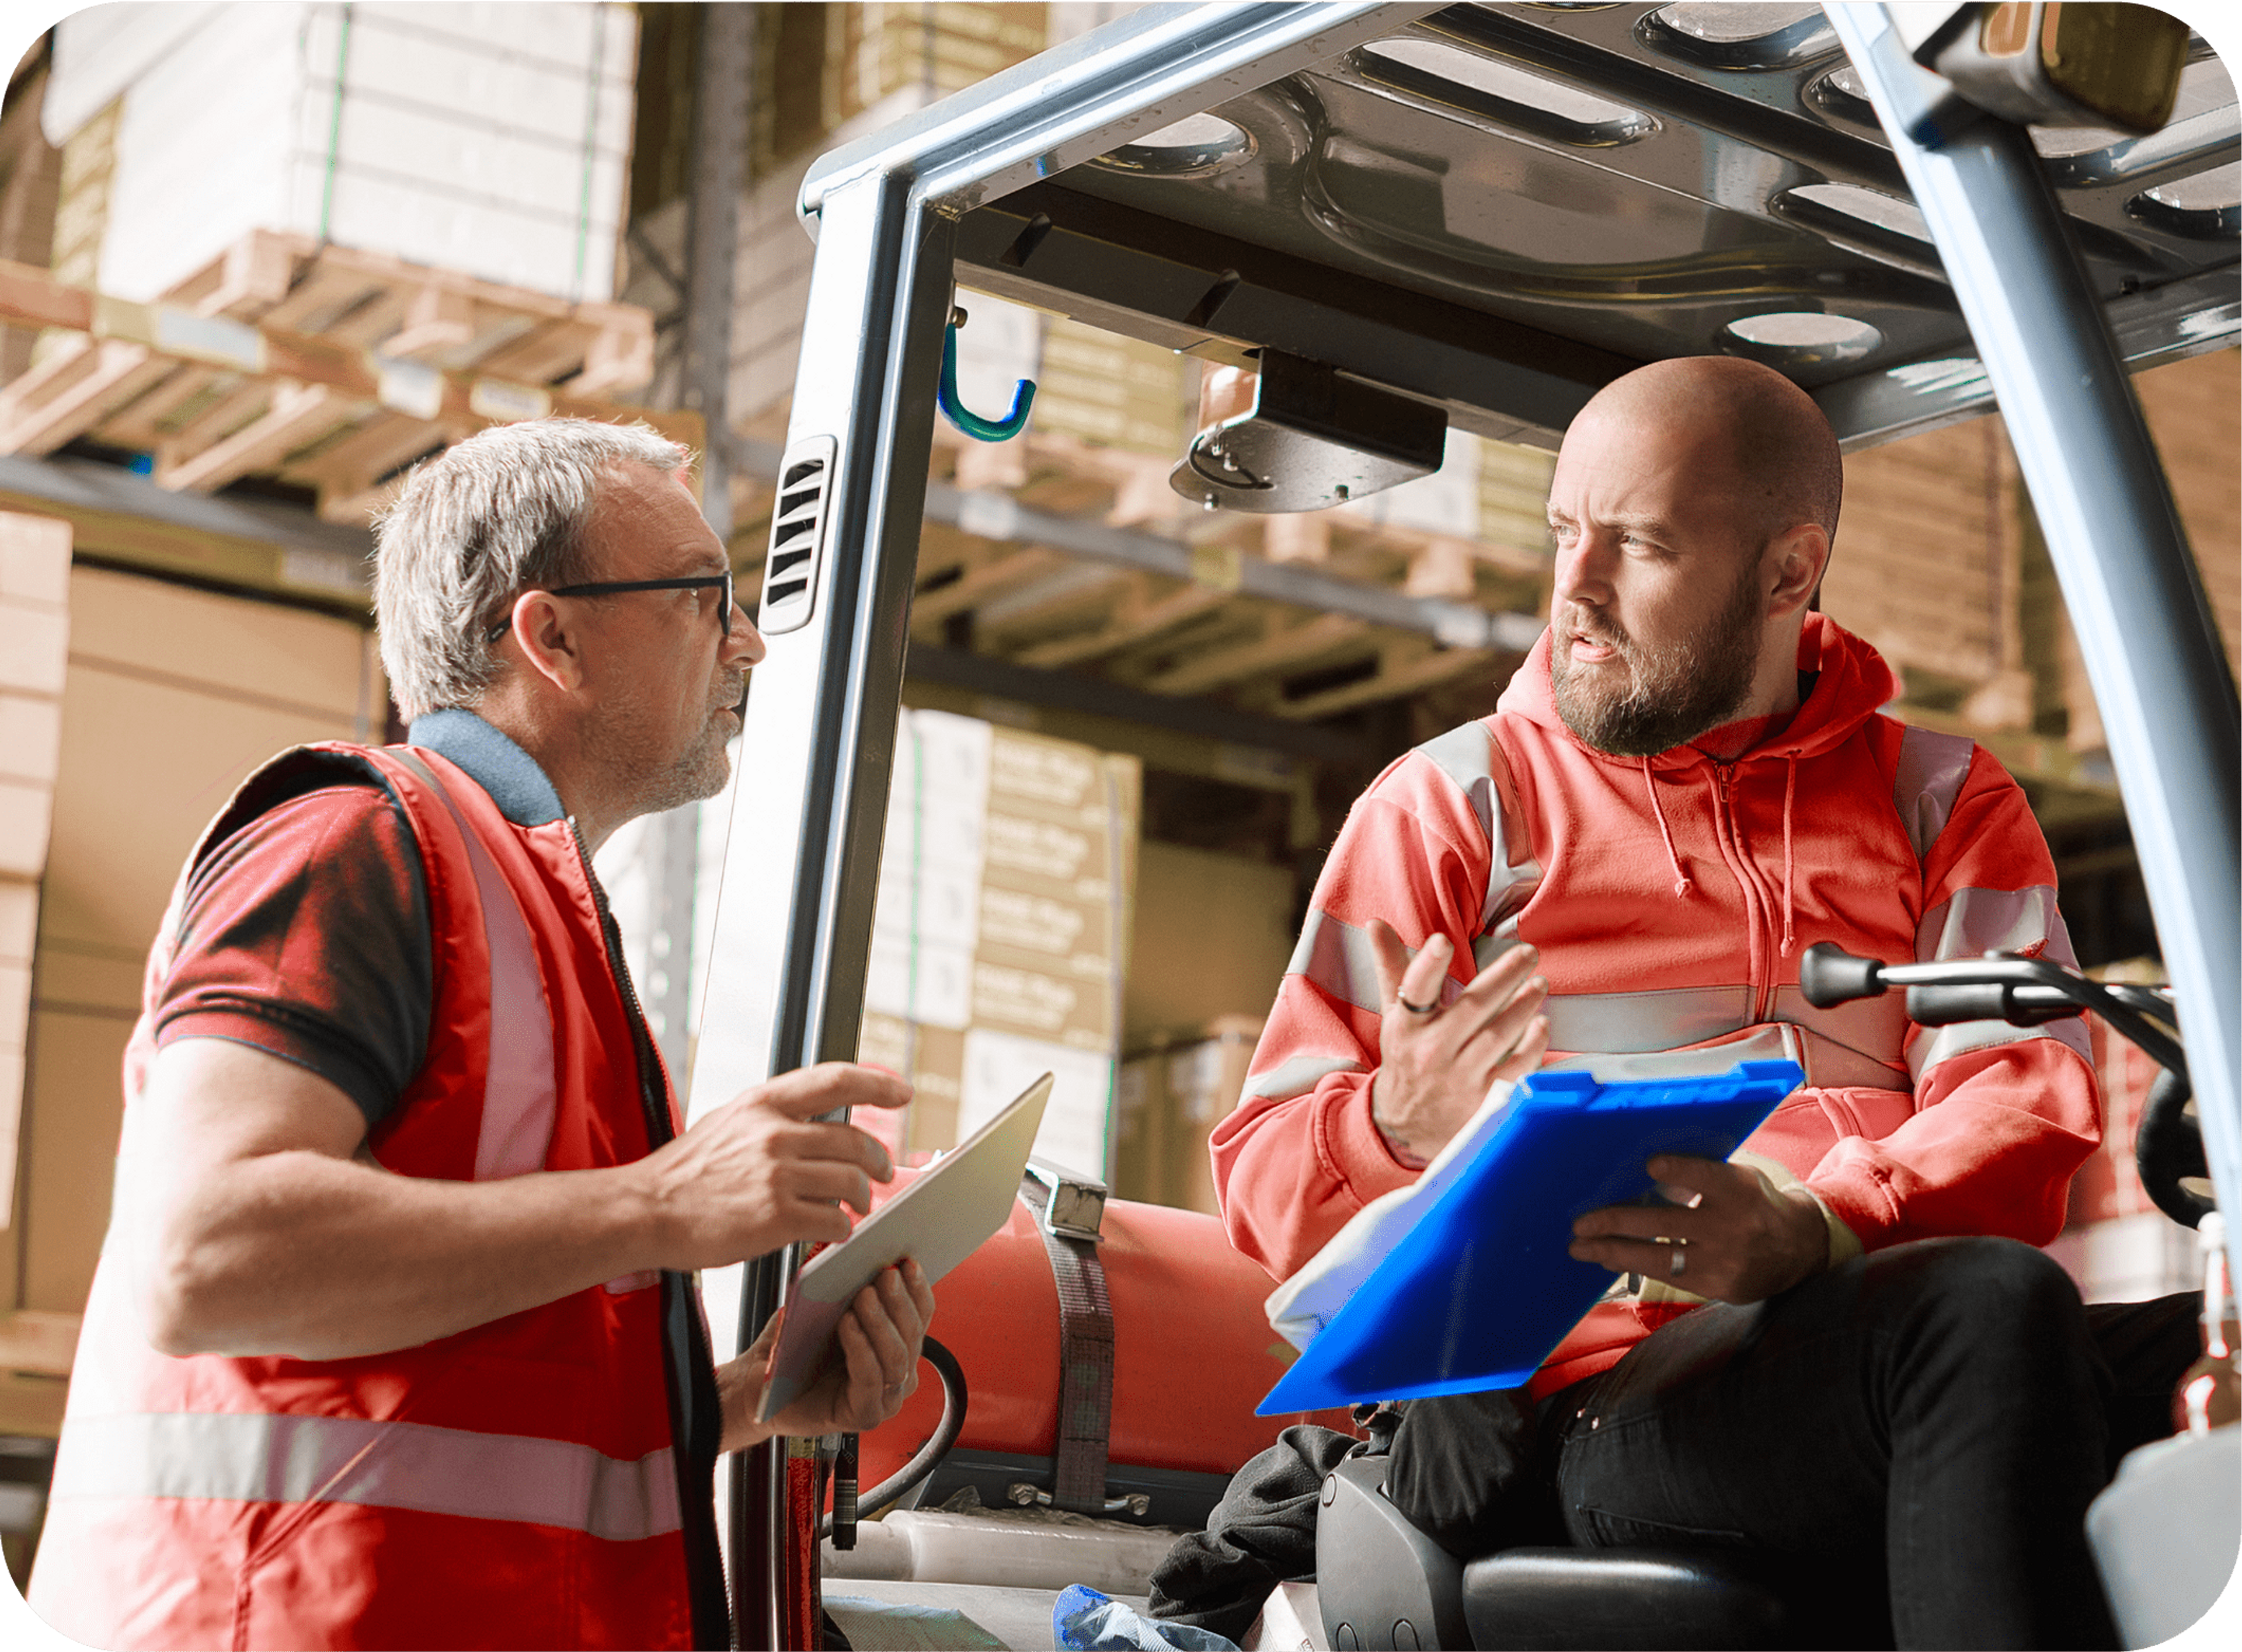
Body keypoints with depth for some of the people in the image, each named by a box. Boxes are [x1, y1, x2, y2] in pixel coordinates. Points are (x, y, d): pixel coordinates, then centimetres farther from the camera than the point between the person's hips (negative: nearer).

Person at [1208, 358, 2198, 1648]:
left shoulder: (1943, 800, 21)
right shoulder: (1454, 805, 15)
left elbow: (2023, 1097, 3)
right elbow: (1264, 1176, 9)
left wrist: (1821, 1232, -18)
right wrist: (1402, 1131, -16)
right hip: (1599, 1388, -3)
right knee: (1993, 1310, -34)